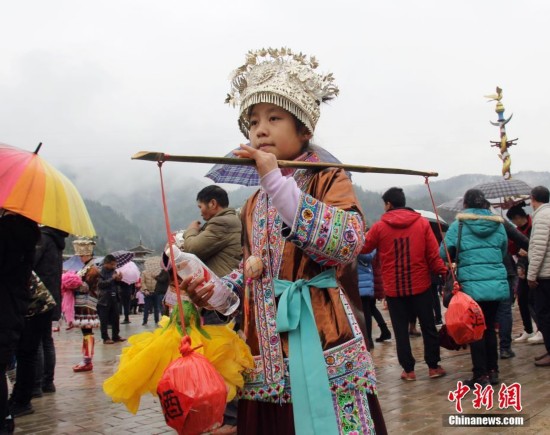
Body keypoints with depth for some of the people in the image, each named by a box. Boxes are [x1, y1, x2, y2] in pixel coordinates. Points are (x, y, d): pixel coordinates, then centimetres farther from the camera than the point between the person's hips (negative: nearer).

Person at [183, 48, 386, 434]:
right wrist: (215, 291, 4)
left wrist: (276, 181, -24)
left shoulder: (329, 179, -4)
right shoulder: (254, 204, 14)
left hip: (322, 349, -6)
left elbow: (346, 243, -23)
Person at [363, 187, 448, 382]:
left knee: (400, 330, 8)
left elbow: (362, 248, 6)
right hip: (420, 285, 1)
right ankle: (433, 366, 16)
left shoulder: (380, 227, -4)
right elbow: (433, 255, -5)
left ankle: (408, 370, 10)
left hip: (393, 288, -1)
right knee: (428, 327, 12)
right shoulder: (422, 223, -1)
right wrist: (444, 272, 4)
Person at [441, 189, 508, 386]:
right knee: (490, 327, 16)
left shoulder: (459, 225, -3)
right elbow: (503, 253, 18)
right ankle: (492, 371, 21)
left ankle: (481, 375, 4)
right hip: (497, 284, 4)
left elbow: (443, 253, -4)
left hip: (473, 286, -4)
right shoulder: (498, 224, 8)